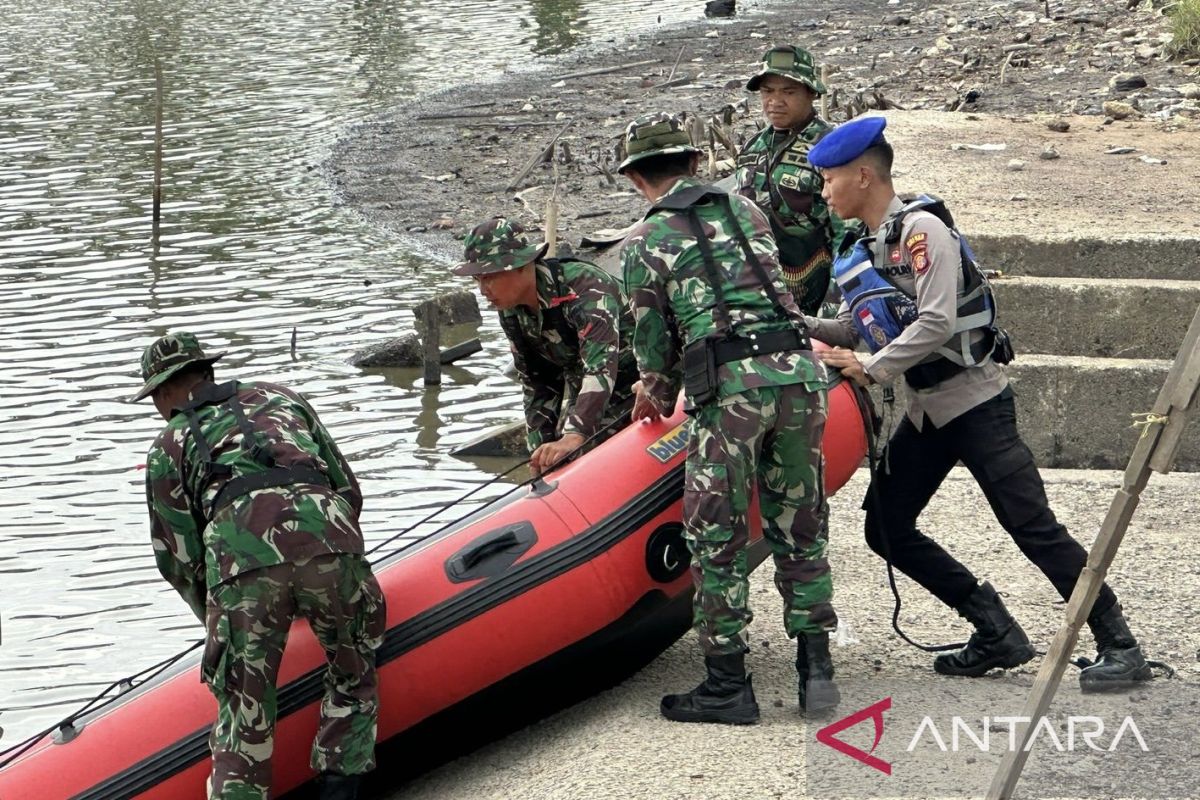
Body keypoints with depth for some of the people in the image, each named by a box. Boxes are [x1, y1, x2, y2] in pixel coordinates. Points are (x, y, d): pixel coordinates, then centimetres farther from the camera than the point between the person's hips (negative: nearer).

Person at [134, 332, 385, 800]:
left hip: (240, 559, -2)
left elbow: (179, 559, 24)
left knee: (242, 716, 7)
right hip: (326, 533, 2)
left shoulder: (169, 447, 29)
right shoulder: (279, 398, 37)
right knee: (353, 680, 23)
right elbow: (348, 489, 33)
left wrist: (219, 620, 39)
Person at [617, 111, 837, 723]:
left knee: (717, 539, 4)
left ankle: (728, 684, 6)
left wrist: (658, 398, 32)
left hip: (726, 386, -5)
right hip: (799, 372, 5)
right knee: (799, 530, 13)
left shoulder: (643, 243, 8)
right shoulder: (747, 210, 22)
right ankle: (815, 668, 12)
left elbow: (654, 344, 9)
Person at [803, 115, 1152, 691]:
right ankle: (997, 633, 11)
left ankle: (1120, 648, -8)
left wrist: (871, 369, -20)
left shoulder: (922, 231, -16)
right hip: (925, 413, 9)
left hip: (974, 402, -9)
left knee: (1033, 526, -12)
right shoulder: (862, 252, 11)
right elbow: (851, 329, 12)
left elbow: (935, 325, -24)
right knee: (887, 529, 6)